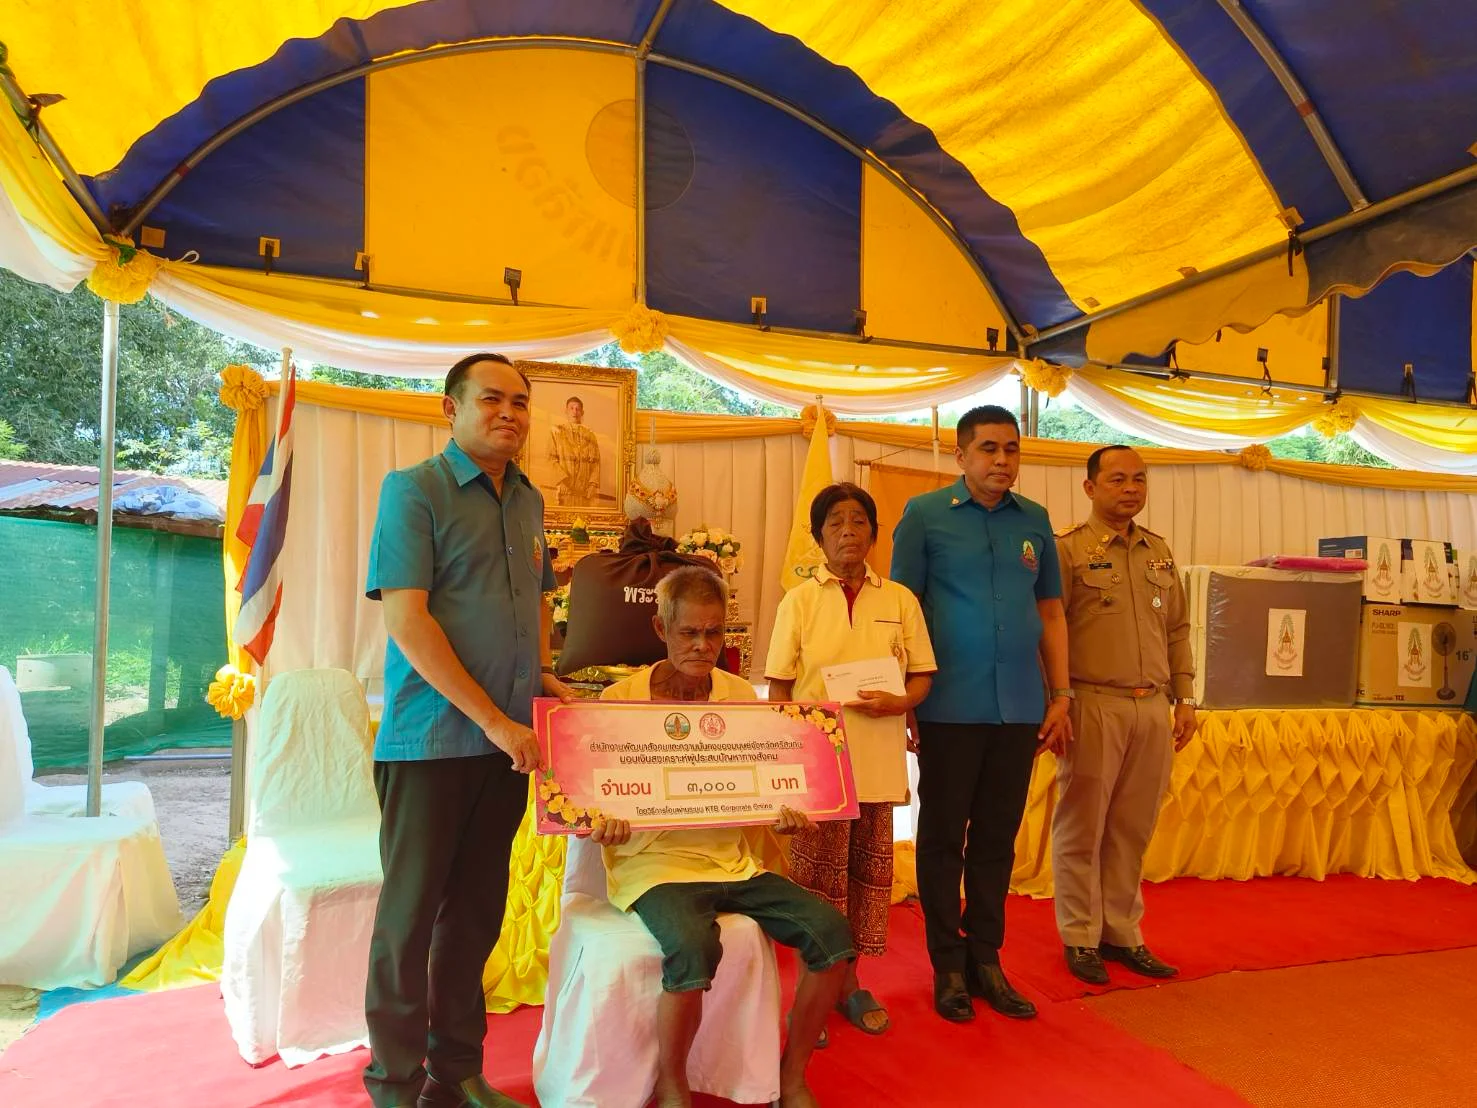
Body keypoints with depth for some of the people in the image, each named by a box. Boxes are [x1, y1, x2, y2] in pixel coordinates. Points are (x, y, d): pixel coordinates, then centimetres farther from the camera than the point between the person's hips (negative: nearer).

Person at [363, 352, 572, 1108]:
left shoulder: (528, 501, 12)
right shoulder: (414, 489, -8)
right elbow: (406, 619, -16)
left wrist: (542, 671, 8)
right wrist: (493, 720, -17)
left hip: (509, 742, 6)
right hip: (432, 740, -6)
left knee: (477, 911, 14)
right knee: (411, 913, 5)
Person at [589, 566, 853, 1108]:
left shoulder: (741, 695, 8)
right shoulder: (621, 699, -3)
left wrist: (785, 816, -8)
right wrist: (603, 824, -24)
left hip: (736, 859, 5)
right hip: (656, 861, -4)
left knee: (830, 930, -13)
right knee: (694, 948, -33)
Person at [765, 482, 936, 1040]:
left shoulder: (900, 600, 7)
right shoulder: (799, 601, 2)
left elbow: (922, 676, 9)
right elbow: (778, 689, 2)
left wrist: (896, 703, -13)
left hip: (879, 761, 2)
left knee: (868, 868, 10)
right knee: (817, 873, 2)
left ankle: (849, 982, 26)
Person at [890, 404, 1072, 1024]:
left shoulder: (1034, 521, 10)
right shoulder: (925, 515, -2)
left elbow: (1051, 612, 13)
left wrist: (1060, 696, 8)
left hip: (1019, 710, 4)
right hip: (950, 709, -3)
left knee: (997, 838, 12)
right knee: (943, 836, 6)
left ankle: (985, 959, 25)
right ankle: (948, 966, 20)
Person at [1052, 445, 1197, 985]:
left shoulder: (1159, 552, 15)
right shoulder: (1068, 549, -4)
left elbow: (1177, 630, 19)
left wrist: (1184, 697, 13)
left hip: (1153, 707, 5)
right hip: (1092, 704, -5)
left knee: (1132, 829, 11)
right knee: (1082, 827, 4)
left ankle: (1122, 933, 23)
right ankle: (1080, 938, 16)